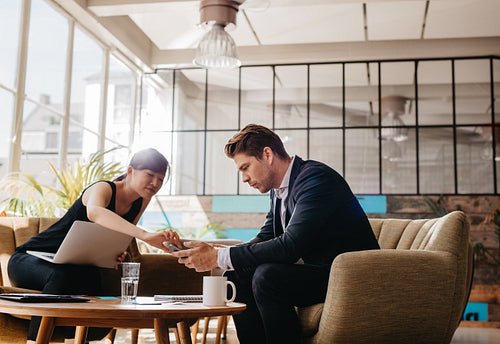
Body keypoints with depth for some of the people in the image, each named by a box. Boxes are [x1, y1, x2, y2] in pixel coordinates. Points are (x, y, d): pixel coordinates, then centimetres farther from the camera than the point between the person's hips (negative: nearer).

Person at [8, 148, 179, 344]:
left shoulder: (141, 201, 1)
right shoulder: (104, 189, -22)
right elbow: (94, 212, -47)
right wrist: (145, 235, -60)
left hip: (72, 268, 6)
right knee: (59, 276, -38)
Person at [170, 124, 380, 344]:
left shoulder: (315, 178, -20)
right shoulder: (278, 189, 10)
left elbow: (290, 246, -29)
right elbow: (265, 238, 11)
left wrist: (220, 257, -25)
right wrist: (216, 253, -7)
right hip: (314, 267, 9)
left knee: (266, 275, -28)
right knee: (236, 277, -2)